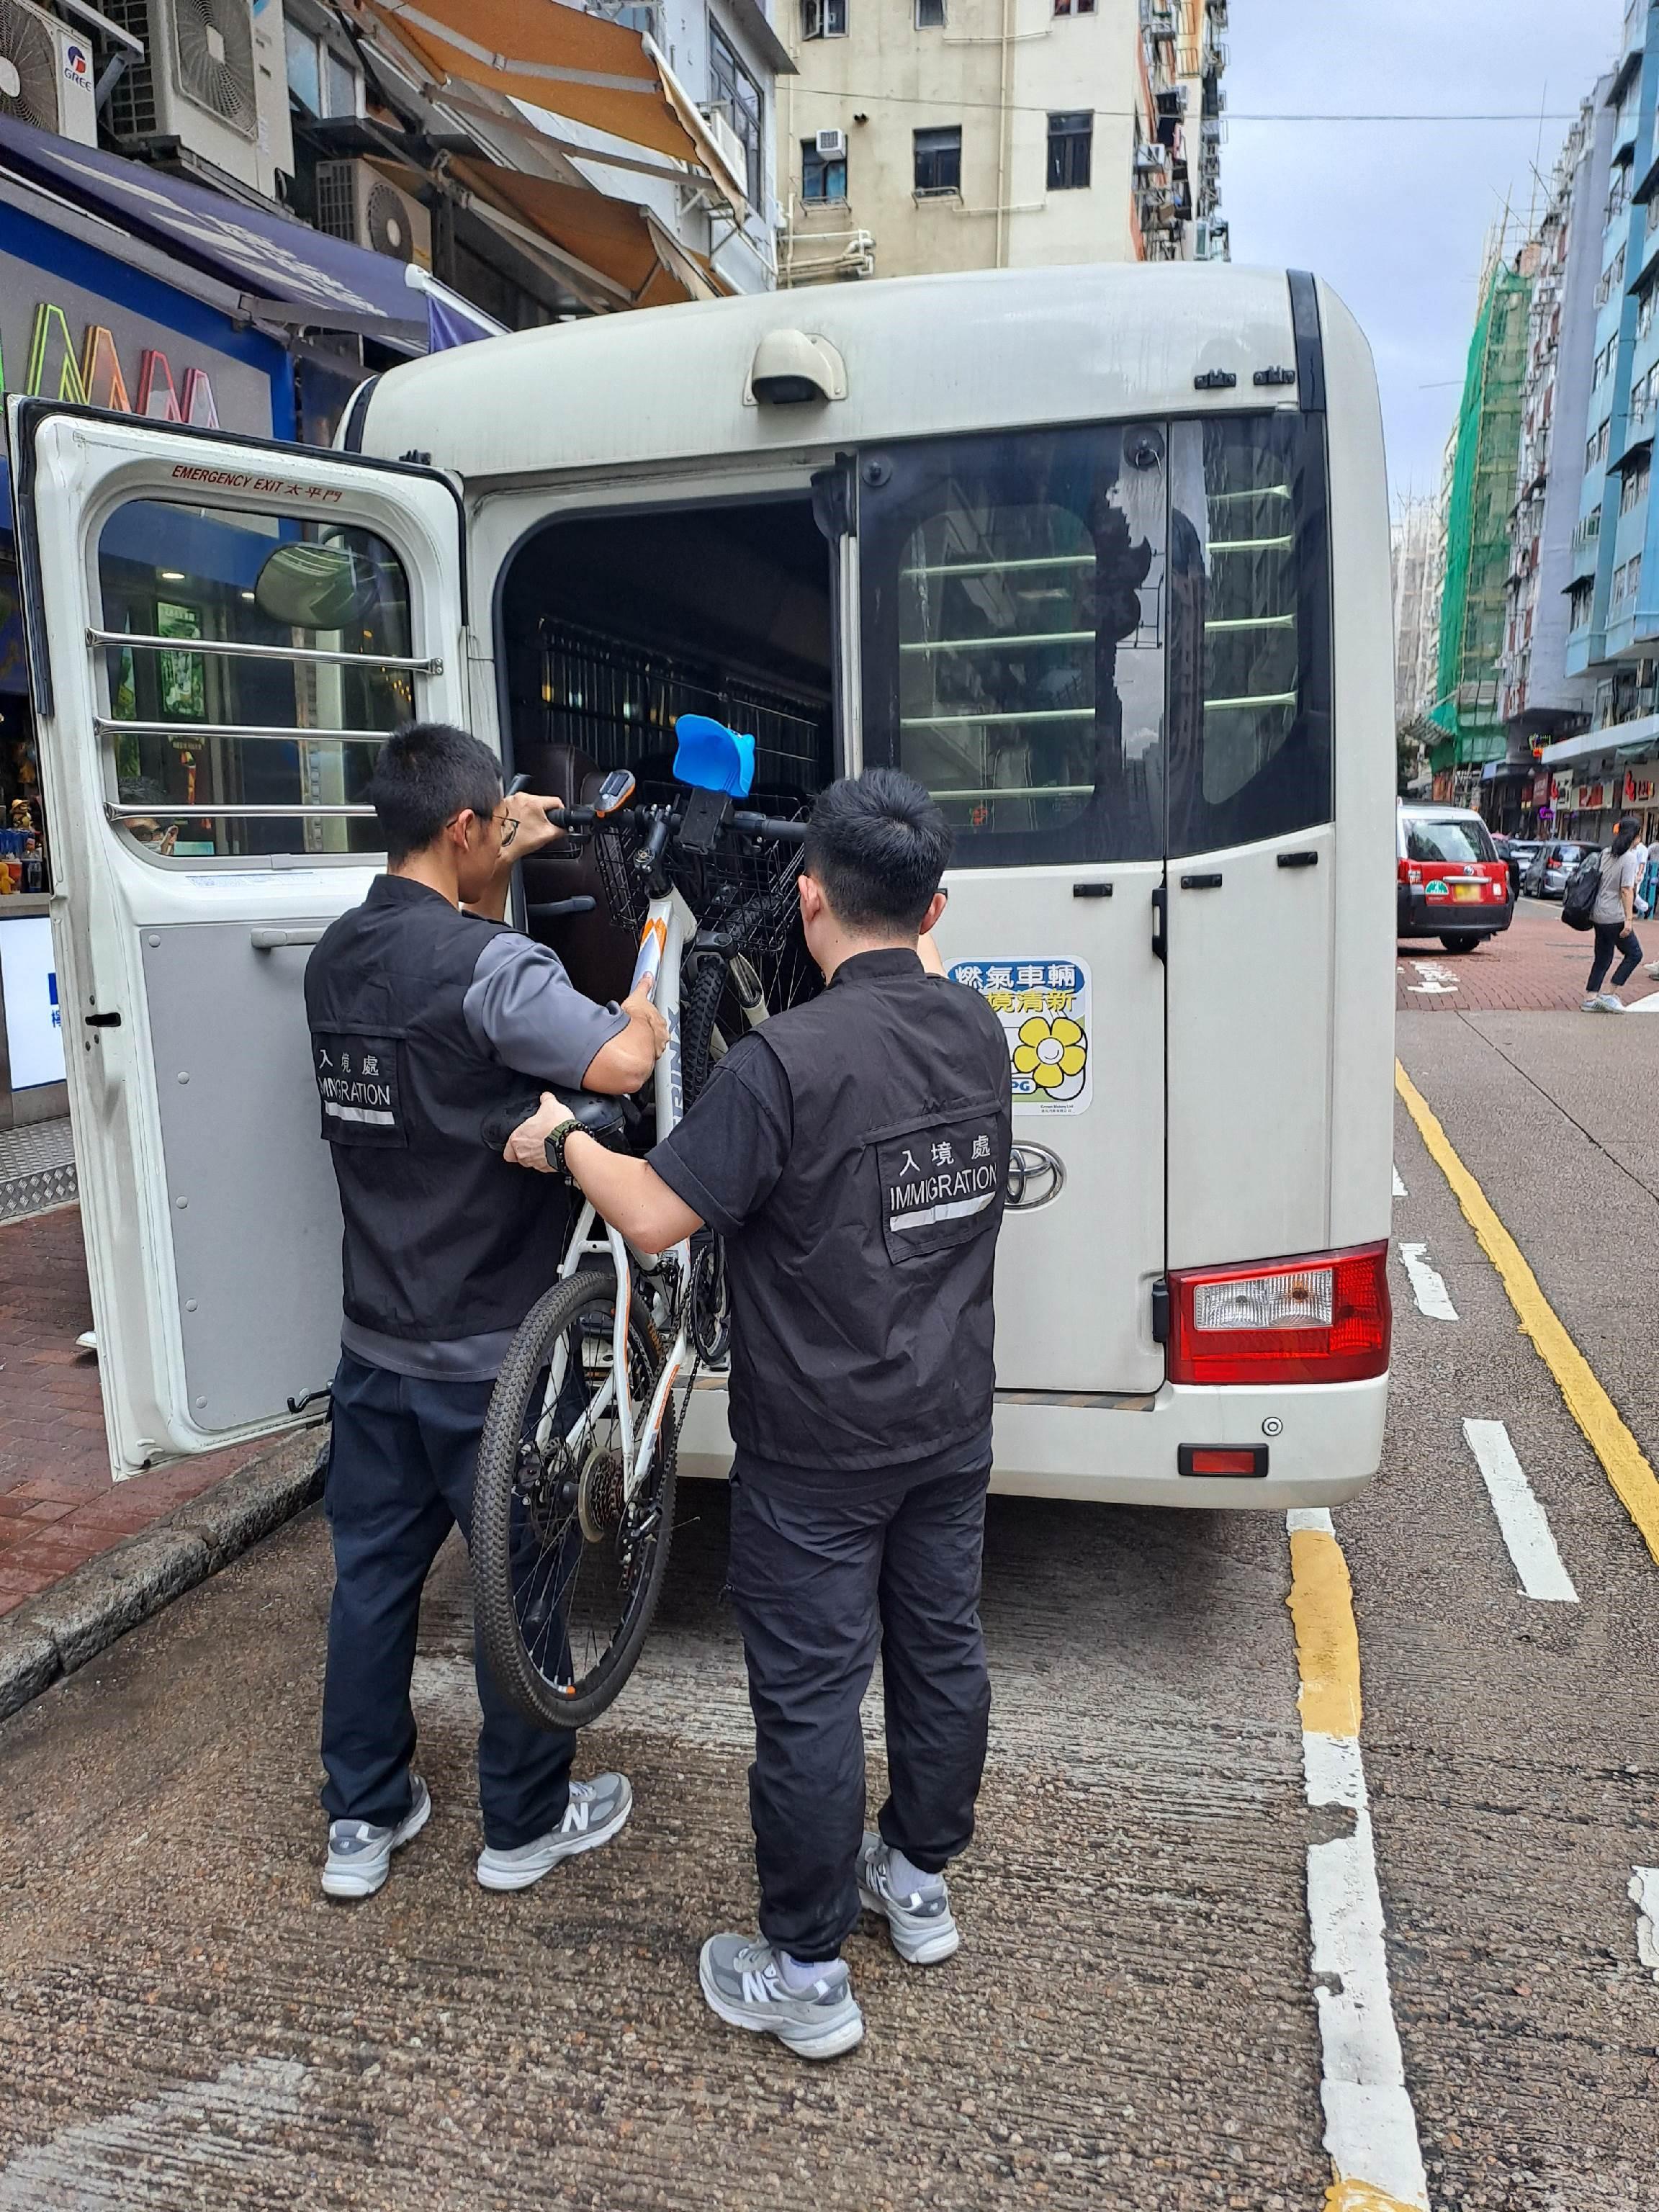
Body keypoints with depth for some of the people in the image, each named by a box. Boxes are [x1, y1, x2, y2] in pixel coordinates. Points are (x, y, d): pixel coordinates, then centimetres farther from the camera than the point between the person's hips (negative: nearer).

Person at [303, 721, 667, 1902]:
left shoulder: (338, 955, 4)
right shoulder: (488, 963, -22)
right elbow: (617, 1065, -36)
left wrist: (503, 865, 19)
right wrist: (641, 1015, -14)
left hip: (377, 1344, 8)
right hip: (489, 1352, -7)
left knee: (373, 1571, 18)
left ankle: (362, 1821, 33)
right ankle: (526, 1822, 29)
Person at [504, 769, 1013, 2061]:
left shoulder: (789, 1058, -24)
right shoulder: (977, 1030, -3)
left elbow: (656, 1218, -21)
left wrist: (563, 1142, -5)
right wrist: (909, 955, 34)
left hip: (817, 1448, -7)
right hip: (950, 1423, 7)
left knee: (810, 1691, 7)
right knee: (941, 1646, 21)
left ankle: (806, 1977, 24)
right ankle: (920, 1881, 42)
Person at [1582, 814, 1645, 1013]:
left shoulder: (1606, 853, 8)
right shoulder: (1630, 858, -13)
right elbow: (1626, 890, -18)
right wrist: (1628, 920, -18)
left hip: (1598, 914, 8)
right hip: (1614, 917, -8)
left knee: (1602, 957, 12)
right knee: (1634, 954, 5)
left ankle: (1591, 999, 10)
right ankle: (1612, 996, 1)